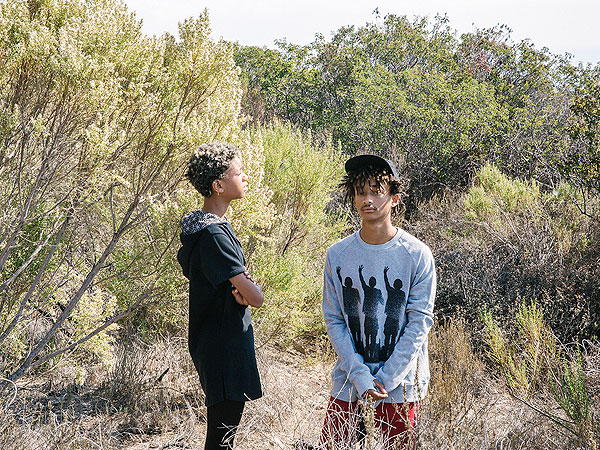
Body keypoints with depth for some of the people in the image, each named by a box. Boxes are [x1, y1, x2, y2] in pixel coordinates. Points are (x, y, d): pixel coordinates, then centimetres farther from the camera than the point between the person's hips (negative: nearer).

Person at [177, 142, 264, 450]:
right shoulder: (214, 234, -23)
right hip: (225, 350, -10)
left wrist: (240, 289, 0)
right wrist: (250, 289, 0)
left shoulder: (197, 225, 7)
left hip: (210, 342, 10)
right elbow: (256, 298, -25)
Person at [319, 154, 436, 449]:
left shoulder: (417, 255, -8)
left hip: (400, 384, -2)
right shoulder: (338, 255, -2)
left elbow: (419, 322, -7)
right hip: (348, 382, 2)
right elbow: (334, 321, -1)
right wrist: (359, 375, -11)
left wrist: (385, 379, -12)